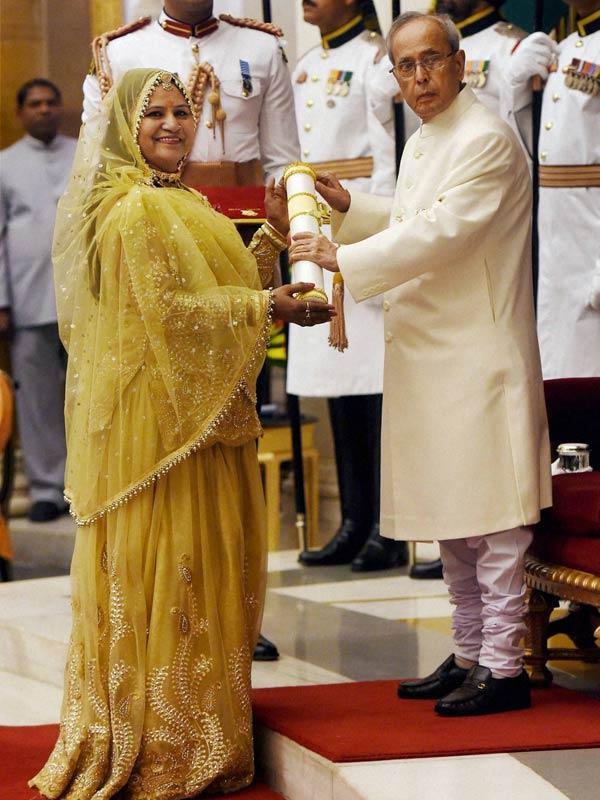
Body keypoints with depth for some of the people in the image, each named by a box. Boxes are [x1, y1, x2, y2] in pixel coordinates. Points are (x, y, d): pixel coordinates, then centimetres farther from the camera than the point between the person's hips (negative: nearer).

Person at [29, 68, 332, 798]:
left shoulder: (178, 205, 19)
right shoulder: (136, 208, -14)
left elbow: (214, 284, 18)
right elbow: (165, 311, -21)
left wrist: (273, 232, 10)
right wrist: (266, 306, -20)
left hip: (196, 413, 10)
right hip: (158, 417, -10)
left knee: (203, 567, 13)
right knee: (169, 569, -4)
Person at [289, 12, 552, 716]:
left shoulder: (487, 141, -13)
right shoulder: (420, 146, 16)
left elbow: (440, 234, -21)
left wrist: (342, 257, -18)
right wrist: (347, 206, 16)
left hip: (479, 354, -10)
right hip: (428, 358, 10)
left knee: (490, 515, -6)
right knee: (448, 518, 14)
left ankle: (503, 665, 0)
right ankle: (469, 654, 23)